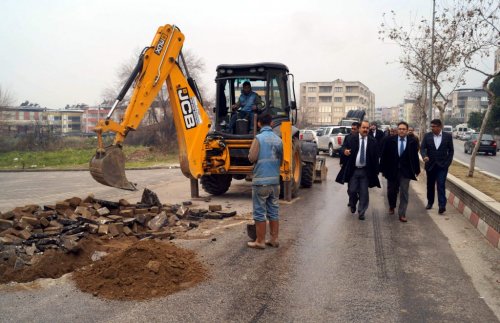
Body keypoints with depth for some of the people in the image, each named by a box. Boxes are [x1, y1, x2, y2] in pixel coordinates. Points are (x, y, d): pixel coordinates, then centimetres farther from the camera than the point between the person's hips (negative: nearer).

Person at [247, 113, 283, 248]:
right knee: (274, 211, 13)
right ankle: (274, 239, 19)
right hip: (275, 180, 6)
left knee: (260, 212, 2)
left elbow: (251, 158, -15)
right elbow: (281, 160, 13)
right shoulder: (278, 139, 6)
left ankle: (260, 241, 7)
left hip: (261, 181, -6)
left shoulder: (259, 138, -11)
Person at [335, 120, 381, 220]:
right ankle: (353, 205, 35)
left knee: (364, 193, 2)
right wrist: (345, 151, -26)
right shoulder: (352, 139, 1)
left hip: (366, 171, 0)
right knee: (352, 191, 4)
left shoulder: (373, 141, 1)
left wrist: (376, 171, -3)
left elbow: (376, 156, 0)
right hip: (353, 170, 0)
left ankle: (361, 212, 15)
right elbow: (346, 150, -1)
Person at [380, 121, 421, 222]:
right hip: (392, 170, 1)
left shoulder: (412, 142, -2)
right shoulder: (390, 140, -3)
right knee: (391, 191, 16)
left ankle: (402, 214, 7)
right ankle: (392, 206, 43)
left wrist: (416, 170, 3)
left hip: (405, 171, -1)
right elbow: (384, 156, 0)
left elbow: (415, 157, 2)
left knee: (404, 193, -2)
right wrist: (383, 169, -1)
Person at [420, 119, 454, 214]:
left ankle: (442, 205, -12)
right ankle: (430, 202, 28)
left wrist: (448, 162, -2)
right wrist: (424, 156, -25)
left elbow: (451, 150, 4)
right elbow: (422, 148, -5)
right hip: (430, 165, 2)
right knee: (430, 185, 12)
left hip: (442, 165, -2)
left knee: (441, 185, -10)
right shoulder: (427, 136, 0)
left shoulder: (448, 136, -2)